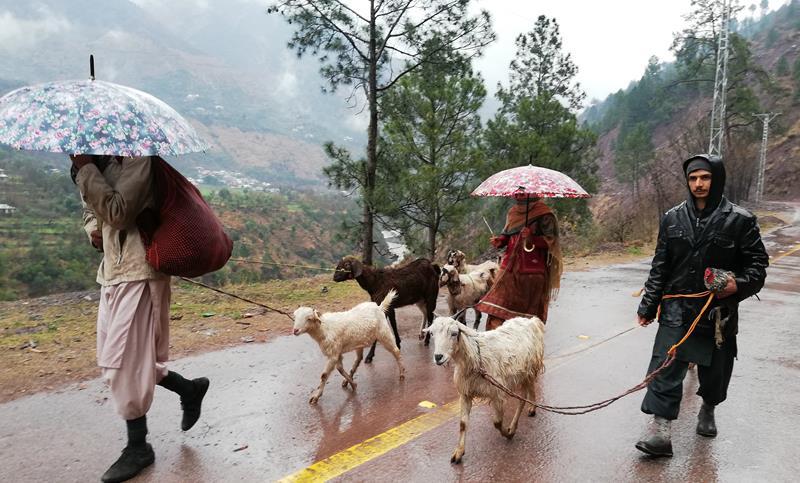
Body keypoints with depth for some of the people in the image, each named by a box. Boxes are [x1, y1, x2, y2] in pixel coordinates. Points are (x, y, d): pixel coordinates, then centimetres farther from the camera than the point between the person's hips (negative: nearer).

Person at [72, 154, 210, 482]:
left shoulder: (137, 156, -12)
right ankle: (189, 389, 29)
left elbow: (119, 212, -21)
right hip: (113, 272, 9)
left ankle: (138, 448, 13)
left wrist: (86, 168, -16)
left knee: (123, 362, -4)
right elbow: (90, 208, 25)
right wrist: (93, 229, 3)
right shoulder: (103, 159, 13)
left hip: (138, 273, -9)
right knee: (111, 360, 14)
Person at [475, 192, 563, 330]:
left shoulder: (543, 214, -5)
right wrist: (499, 241, 0)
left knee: (530, 310, 4)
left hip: (533, 270, -5)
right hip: (511, 267, 5)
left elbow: (550, 241, -9)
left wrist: (531, 238, -25)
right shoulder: (513, 212, 13)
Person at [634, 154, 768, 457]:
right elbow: (660, 267, 7)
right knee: (665, 368, -8)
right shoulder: (673, 219, 4)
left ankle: (708, 410, 44)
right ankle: (660, 430, -4)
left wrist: (740, 284, -19)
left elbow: (758, 263, 2)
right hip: (677, 310, 1)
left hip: (719, 312, 0)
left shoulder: (740, 220, -3)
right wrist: (648, 306, 4)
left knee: (715, 371, 15)